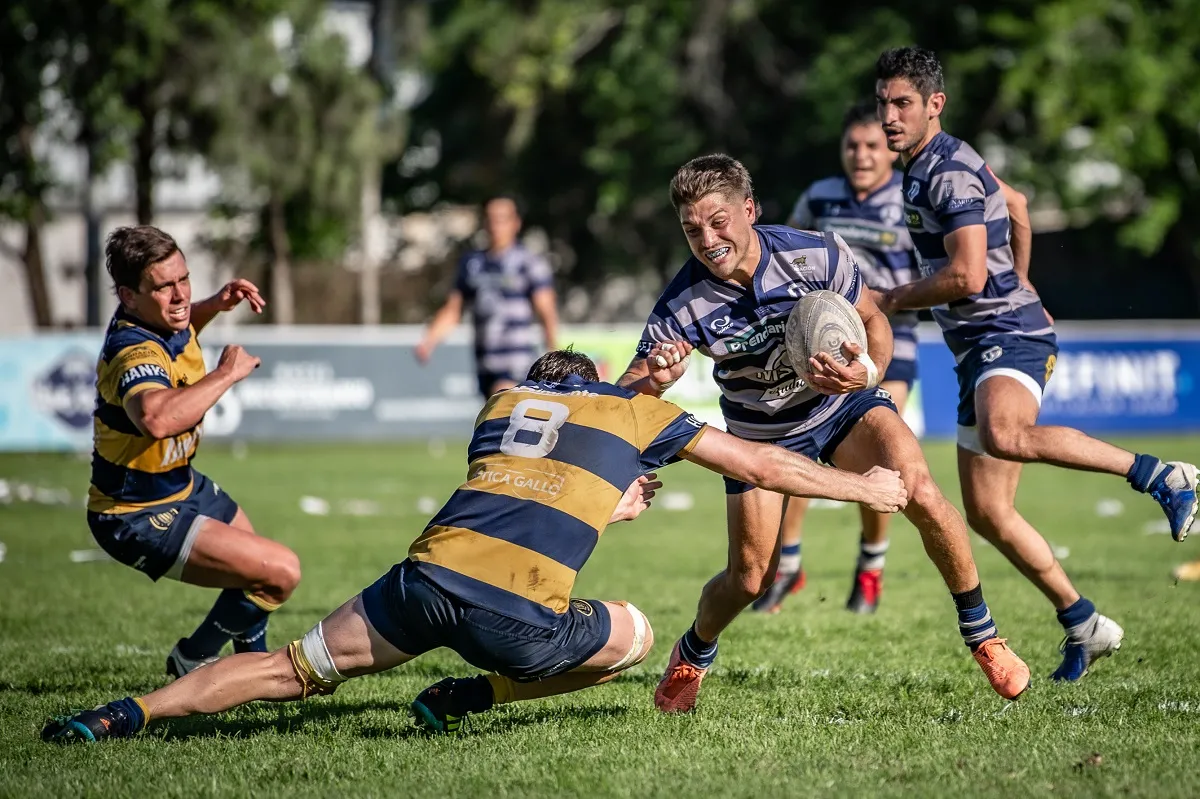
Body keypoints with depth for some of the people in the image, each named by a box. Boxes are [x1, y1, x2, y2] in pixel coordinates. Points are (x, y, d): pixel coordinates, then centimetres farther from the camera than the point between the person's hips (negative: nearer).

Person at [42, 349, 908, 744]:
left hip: (430, 574, 4)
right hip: (517, 610, -3)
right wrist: (864, 486, 37)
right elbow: (761, 465, 26)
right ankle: (470, 698, 11)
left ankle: (127, 712, -2)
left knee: (294, 668, 14)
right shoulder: (636, 410, 20)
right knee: (635, 635, 23)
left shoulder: (502, 401, 28)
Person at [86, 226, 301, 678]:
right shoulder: (135, 353, -34)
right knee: (280, 572, -18)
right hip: (138, 518, -10)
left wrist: (216, 305, 4)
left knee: (254, 554, 32)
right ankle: (192, 663, 5)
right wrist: (226, 374, -43)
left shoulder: (158, 317, -6)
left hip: (179, 484, 10)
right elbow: (157, 418, -58)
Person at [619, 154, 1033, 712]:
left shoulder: (817, 255, -26)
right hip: (760, 432, 0)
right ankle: (692, 657, 35)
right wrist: (651, 380, -49)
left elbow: (872, 320, -9)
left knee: (919, 492, -27)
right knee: (749, 580, -1)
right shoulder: (682, 305, -26)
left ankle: (983, 637, -8)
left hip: (845, 405, 0)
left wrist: (868, 372, -31)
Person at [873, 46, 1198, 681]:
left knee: (1003, 434, -40)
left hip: (1006, 335, -10)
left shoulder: (949, 171, -14)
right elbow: (1014, 204, 35)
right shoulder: (927, 168, 18)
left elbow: (966, 277, -23)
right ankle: (1083, 625, 15)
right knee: (986, 512, 6)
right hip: (977, 347, 10)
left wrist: (893, 300, -8)